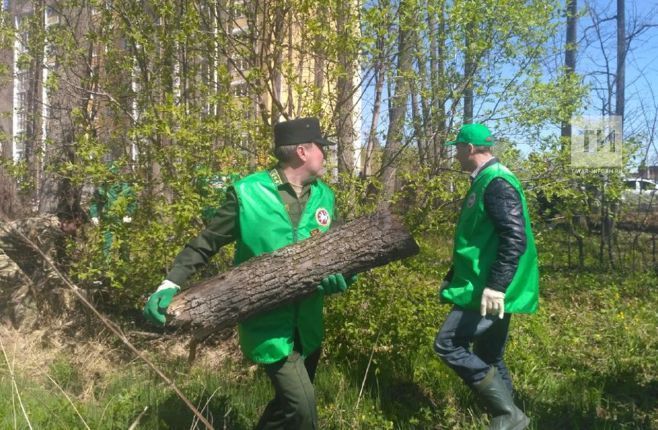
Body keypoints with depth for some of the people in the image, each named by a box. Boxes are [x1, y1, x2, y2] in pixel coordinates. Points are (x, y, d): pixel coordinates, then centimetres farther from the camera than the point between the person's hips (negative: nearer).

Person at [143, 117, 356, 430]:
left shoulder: (323, 195, 2)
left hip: (308, 322, 6)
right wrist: (171, 283, -18)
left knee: (290, 401, 21)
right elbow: (206, 243, -7)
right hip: (268, 323, -6)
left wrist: (341, 275, -17)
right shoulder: (247, 193, -14)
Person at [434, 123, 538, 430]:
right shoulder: (484, 182, 16)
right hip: (486, 287, 10)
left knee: (448, 344, -10)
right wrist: (453, 277, 26)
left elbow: (516, 239, -25)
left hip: (493, 290, -10)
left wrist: (496, 286, -30)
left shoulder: (497, 183, -16)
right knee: (488, 358, 14)